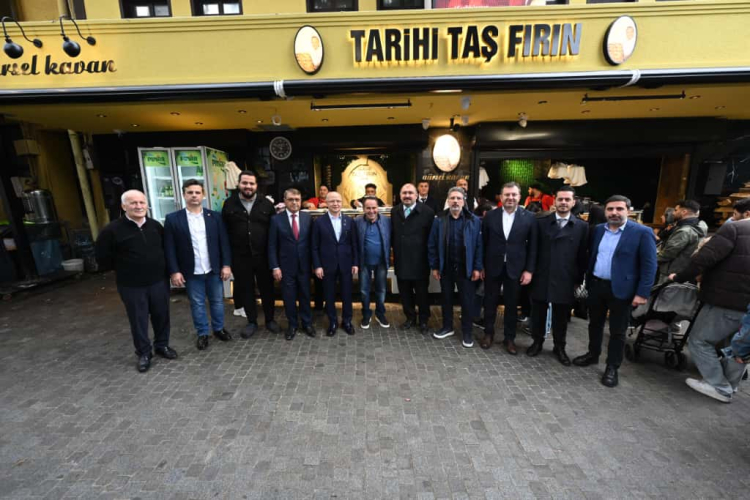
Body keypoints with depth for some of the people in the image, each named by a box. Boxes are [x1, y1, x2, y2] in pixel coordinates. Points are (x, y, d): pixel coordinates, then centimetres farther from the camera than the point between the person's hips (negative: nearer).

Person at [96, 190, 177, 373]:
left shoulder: (156, 226, 0)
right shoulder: (112, 230, -11)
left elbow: (166, 248, 14)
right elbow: (103, 259, -4)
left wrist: (158, 267, 7)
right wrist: (125, 268, 3)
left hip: (159, 281, 3)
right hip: (131, 286, -3)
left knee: (162, 316, 13)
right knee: (138, 320, 9)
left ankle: (162, 345, 33)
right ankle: (144, 353, 26)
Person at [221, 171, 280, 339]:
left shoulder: (266, 203, 1)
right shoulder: (229, 204, 1)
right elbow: (224, 231, 2)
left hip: (263, 255, 0)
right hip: (240, 257, 1)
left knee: (267, 288, 10)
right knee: (246, 290, 11)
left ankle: (269, 319, 28)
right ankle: (252, 322, 27)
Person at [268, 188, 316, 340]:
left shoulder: (308, 217, 0)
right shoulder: (276, 219, -4)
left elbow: (311, 242, 4)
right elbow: (272, 246, -4)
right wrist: (275, 267, -9)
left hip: (304, 265, 1)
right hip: (286, 266, -1)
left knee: (305, 295, 13)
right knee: (289, 297, 9)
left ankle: (307, 323, 29)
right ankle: (292, 324, 27)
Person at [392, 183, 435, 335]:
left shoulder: (427, 211, -9)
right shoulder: (395, 212, 7)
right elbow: (393, 234, 12)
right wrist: (395, 253, 7)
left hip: (419, 261, -4)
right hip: (401, 261, 4)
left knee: (422, 293, 11)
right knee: (405, 292, 15)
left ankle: (423, 320, 30)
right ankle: (410, 318, 35)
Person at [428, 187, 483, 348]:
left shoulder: (474, 221, -4)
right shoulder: (439, 220, -1)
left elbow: (479, 245, -4)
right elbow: (432, 245, 1)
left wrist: (477, 268, -7)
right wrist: (434, 266, -1)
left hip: (466, 269, -1)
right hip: (445, 268, 2)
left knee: (467, 301, 7)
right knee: (446, 298, 14)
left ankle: (467, 332, 24)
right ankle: (447, 327, 32)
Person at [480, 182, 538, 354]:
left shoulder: (529, 218, -2)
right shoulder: (490, 215, -1)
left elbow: (532, 247, 0)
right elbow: (484, 242, 1)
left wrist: (529, 270, -5)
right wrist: (481, 265, -1)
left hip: (515, 268, 0)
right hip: (493, 267, 1)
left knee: (512, 305, 11)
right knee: (490, 302, 12)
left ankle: (509, 338, 27)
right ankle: (488, 334, 30)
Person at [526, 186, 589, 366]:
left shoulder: (582, 226, 2)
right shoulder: (541, 222, 2)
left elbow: (583, 256, 3)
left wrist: (579, 280, 1)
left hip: (565, 280, 0)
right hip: (541, 277, 0)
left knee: (561, 316, 13)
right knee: (538, 313, 12)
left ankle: (559, 347, 31)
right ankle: (537, 342, 31)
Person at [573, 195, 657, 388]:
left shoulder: (642, 232, -10)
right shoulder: (598, 230, 5)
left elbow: (649, 265, -11)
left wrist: (642, 293, -15)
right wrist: (587, 280, 12)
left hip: (621, 289, -4)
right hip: (596, 285, 5)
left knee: (617, 331, 8)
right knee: (595, 323, 18)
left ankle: (612, 367, 22)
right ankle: (593, 354, 36)